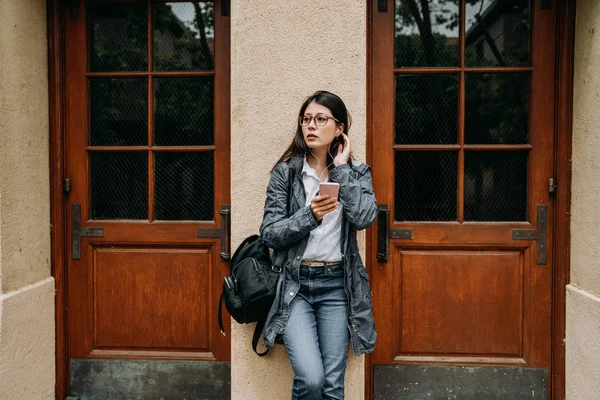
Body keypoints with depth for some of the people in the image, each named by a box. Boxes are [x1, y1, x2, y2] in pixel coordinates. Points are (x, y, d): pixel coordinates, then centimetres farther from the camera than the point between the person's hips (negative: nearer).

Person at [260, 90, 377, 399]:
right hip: (295, 284, -1)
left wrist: (341, 169, -8)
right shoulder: (285, 172, 2)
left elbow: (365, 218, -13)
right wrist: (309, 215, -17)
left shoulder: (357, 172, 6)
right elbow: (269, 234, -3)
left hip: (337, 285, 2)